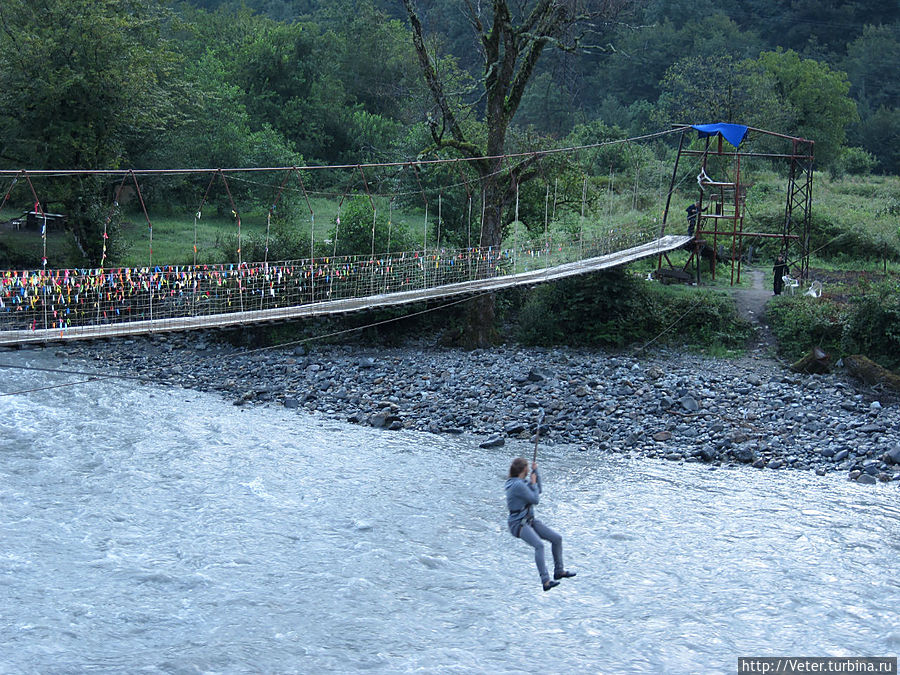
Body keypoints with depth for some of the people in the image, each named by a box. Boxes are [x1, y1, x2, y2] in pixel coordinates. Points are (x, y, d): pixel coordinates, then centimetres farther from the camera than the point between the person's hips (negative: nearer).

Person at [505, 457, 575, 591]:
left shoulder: (522, 482, 9)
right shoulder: (518, 485, -21)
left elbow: (538, 491, 21)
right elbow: (535, 500, -15)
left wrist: (535, 471, 14)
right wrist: (533, 483, -3)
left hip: (530, 521, 10)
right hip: (518, 524, -10)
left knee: (557, 538, 5)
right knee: (539, 545, -31)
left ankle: (559, 571, 19)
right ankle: (546, 581, -36)